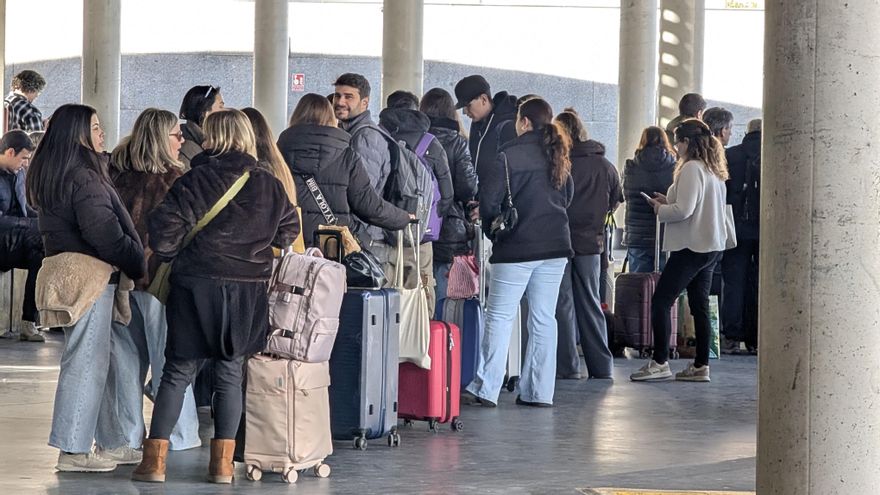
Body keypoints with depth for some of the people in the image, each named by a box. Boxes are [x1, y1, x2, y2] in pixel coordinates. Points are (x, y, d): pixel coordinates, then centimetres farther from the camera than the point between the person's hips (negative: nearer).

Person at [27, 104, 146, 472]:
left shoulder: (48, 175, 15)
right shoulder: (84, 177, -15)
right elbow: (104, 233, -19)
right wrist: (140, 265, -8)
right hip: (89, 275, -10)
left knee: (109, 359, 15)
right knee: (86, 361, -4)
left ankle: (112, 443, 20)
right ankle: (74, 450, 0)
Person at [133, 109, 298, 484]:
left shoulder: (193, 181, -7)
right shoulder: (269, 186, 1)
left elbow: (164, 232, -11)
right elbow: (288, 232, 10)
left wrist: (172, 255, 8)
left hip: (197, 287, -2)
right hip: (249, 290, 2)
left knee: (178, 371, 6)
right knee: (230, 373, 10)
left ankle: (155, 459, 5)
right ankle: (223, 463, 8)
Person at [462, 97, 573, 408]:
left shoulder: (511, 154, -10)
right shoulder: (559, 157, 9)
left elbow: (489, 198, -12)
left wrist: (492, 229, 5)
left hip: (517, 247, -5)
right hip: (555, 245, 6)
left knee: (499, 316, -1)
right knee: (544, 318, 8)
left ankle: (485, 389, -3)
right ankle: (539, 391, 9)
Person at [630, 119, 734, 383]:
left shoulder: (691, 169, -14)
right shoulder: (714, 170, 15)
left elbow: (684, 211, -21)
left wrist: (661, 209, -3)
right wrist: (668, 202, 15)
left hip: (691, 247, -10)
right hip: (712, 247, 10)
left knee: (661, 301, -5)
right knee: (700, 305, 10)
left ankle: (660, 362, -7)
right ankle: (700, 366, 11)